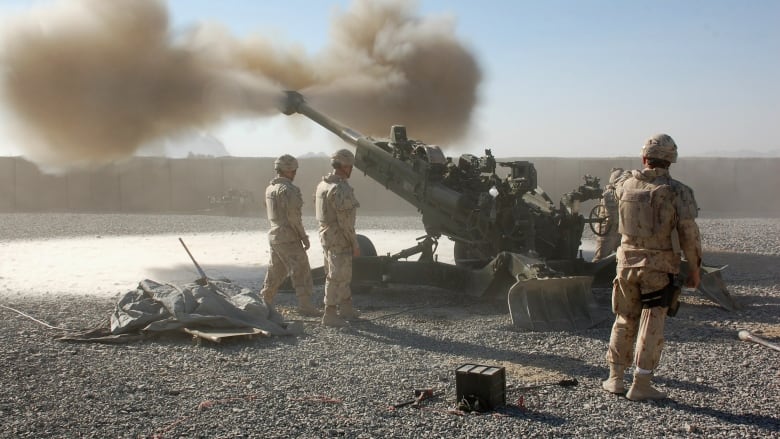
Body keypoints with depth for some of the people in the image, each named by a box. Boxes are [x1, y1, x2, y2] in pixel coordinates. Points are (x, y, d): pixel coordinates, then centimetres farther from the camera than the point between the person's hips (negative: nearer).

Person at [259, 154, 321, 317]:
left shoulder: (270, 188, 12)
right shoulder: (288, 189, -16)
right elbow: (293, 217, -21)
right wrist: (304, 238, -13)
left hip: (274, 236, 9)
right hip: (289, 238, -9)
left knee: (276, 272, 19)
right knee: (301, 271, -4)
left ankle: (265, 302, 26)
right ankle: (305, 306, -5)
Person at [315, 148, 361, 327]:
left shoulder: (323, 184, 8)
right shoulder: (341, 189, -21)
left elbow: (319, 208, 14)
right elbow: (345, 220, -22)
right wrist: (355, 244, -15)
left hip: (326, 235, 9)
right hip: (339, 239, -9)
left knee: (342, 274, 20)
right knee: (337, 277, 1)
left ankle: (346, 308, 30)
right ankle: (330, 315, 8)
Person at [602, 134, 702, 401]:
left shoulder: (626, 186, 0)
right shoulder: (677, 192, -11)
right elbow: (689, 234, -10)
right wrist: (694, 267, 2)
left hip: (627, 261, 4)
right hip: (658, 266, -3)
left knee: (624, 320, 16)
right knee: (651, 326, 4)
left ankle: (615, 378, 20)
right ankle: (640, 385, 8)